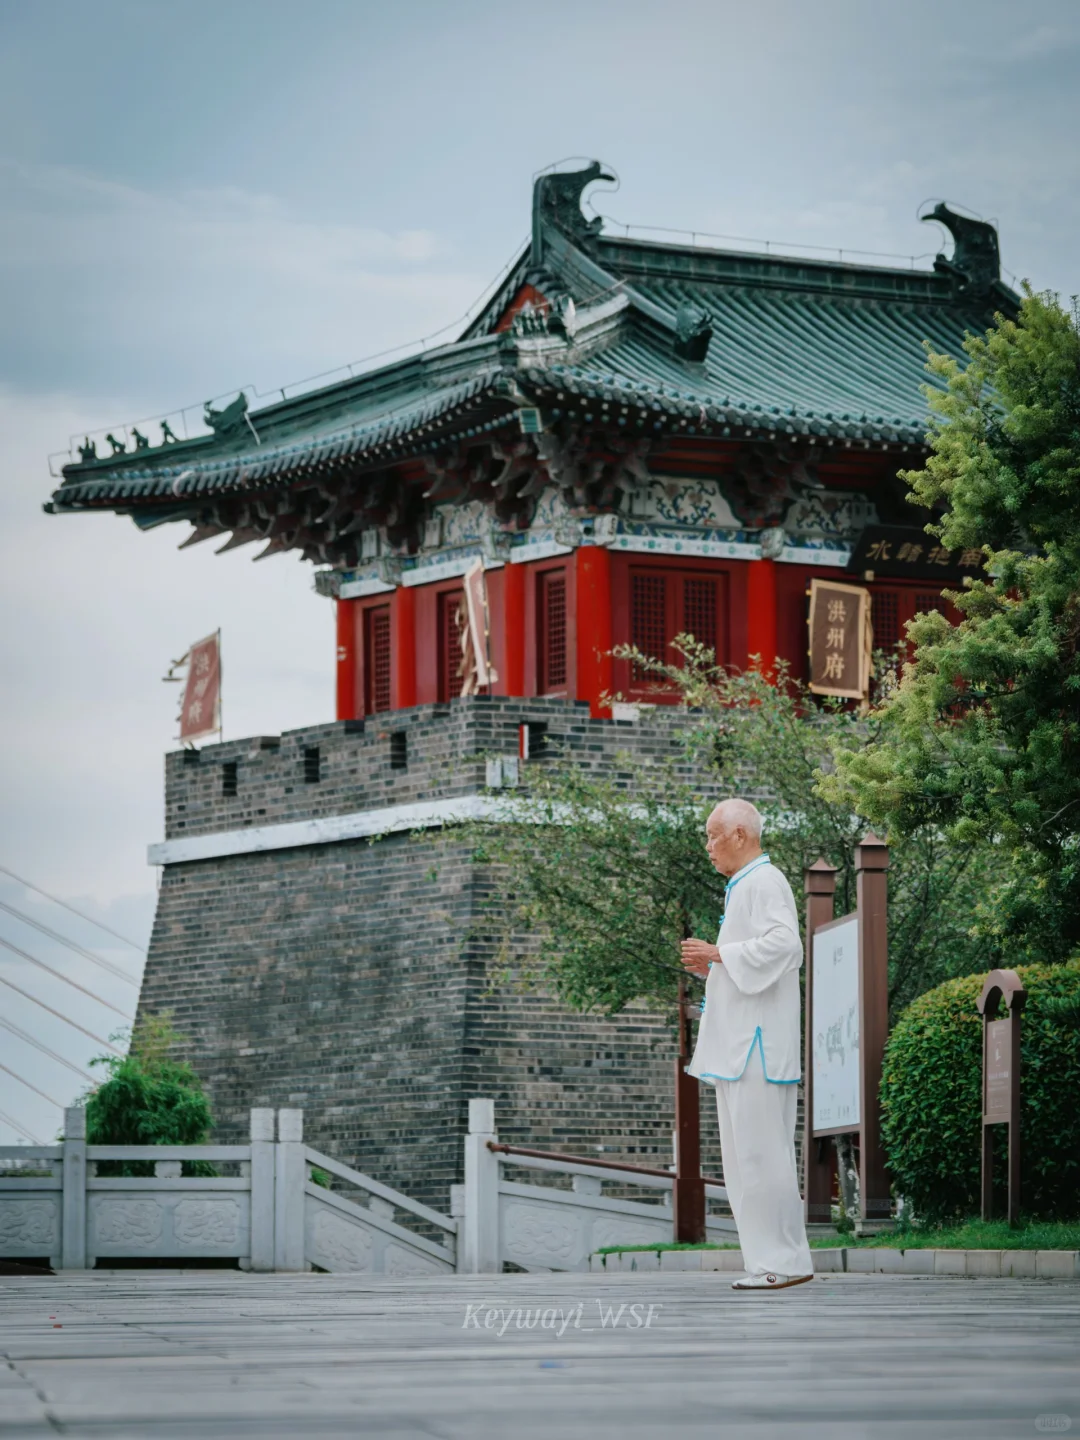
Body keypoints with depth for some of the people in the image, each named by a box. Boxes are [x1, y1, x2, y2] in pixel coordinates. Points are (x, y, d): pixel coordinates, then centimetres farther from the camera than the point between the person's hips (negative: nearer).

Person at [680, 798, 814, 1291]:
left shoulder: (763, 882, -10)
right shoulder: (744, 886, 22)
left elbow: (784, 944, -24)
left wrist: (720, 953, -16)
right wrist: (709, 966, 11)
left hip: (757, 1043, -11)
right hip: (738, 1043, 11)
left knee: (761, 1153, -10)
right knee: (744, 1154, 10)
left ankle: (782, 1261, -7)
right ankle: (770, 1258, 12)